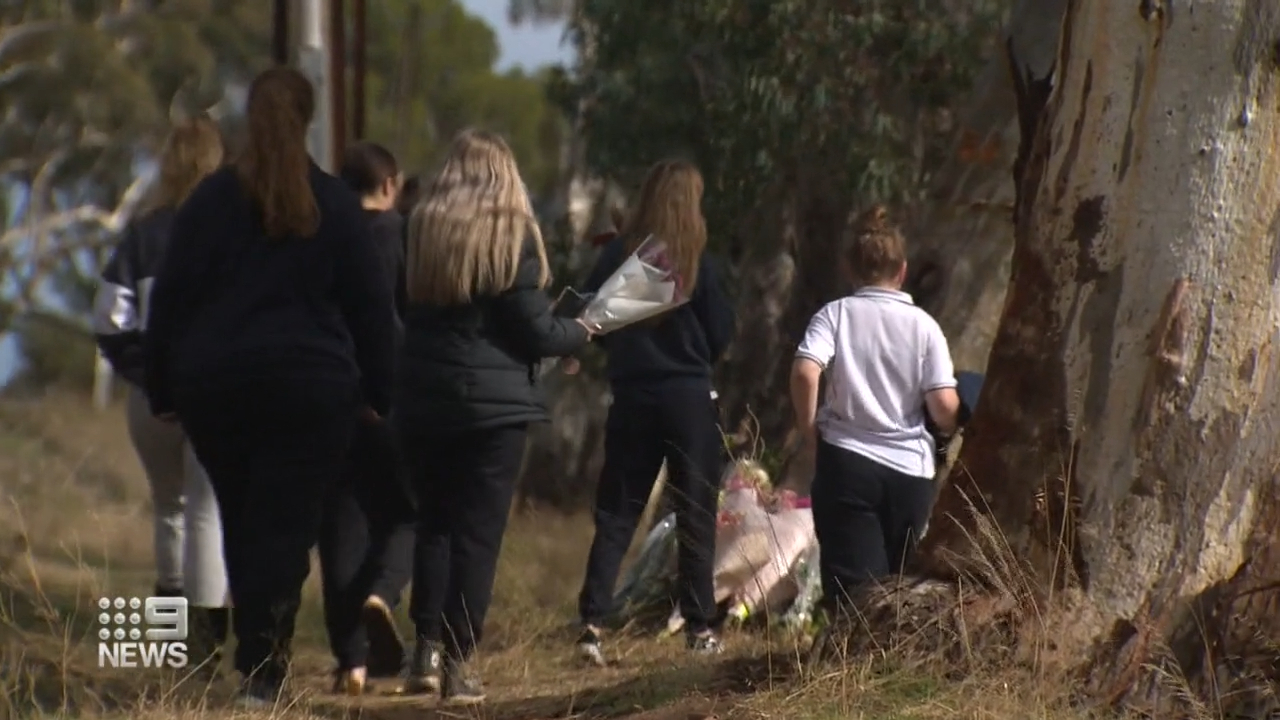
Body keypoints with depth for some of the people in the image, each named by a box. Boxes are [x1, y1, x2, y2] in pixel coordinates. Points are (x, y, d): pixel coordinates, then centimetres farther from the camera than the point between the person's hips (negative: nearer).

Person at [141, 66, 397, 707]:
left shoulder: (208, 201, 2)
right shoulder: (334, 205, 0)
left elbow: (169, 299, 3)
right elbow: (371, 305, 1)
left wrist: (162, 390, 9)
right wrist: (377, 390, 8)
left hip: (213, 388, 2)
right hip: (310, 388, -2)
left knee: (240, 525, 13)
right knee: (285, 527, -3)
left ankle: (257, 658, 17)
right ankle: (261, 671, -13)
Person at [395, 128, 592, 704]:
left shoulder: (421, 228, 4)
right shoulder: (512, 234, -9)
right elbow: (535, 332, -8)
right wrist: (580, 333, 10)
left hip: (423, 398, 4)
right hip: (493, 402, -4)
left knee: (434, 524, 16)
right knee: (478, 532, 2)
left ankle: (427, 651, 7)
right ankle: (458, 663, 1)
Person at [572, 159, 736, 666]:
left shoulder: (617, 256, -3)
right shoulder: (699, 263, -9)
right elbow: (721, 335, -4)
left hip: (631, 397, 2)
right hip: (690, 397, -2)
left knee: (616, 514, 7)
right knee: (696, 515, 7)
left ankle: (593, 621, -5)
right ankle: (699, 628, 7)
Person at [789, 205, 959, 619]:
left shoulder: (836, 314, 0)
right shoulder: (923, 325, 3)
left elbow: (805, 372, -18)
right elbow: (944, 405, -4)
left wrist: (809, 431, -4)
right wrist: (948, 429, 18)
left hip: (846, 463, -2)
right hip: (910, 469, 2)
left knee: (853, 586, -7)